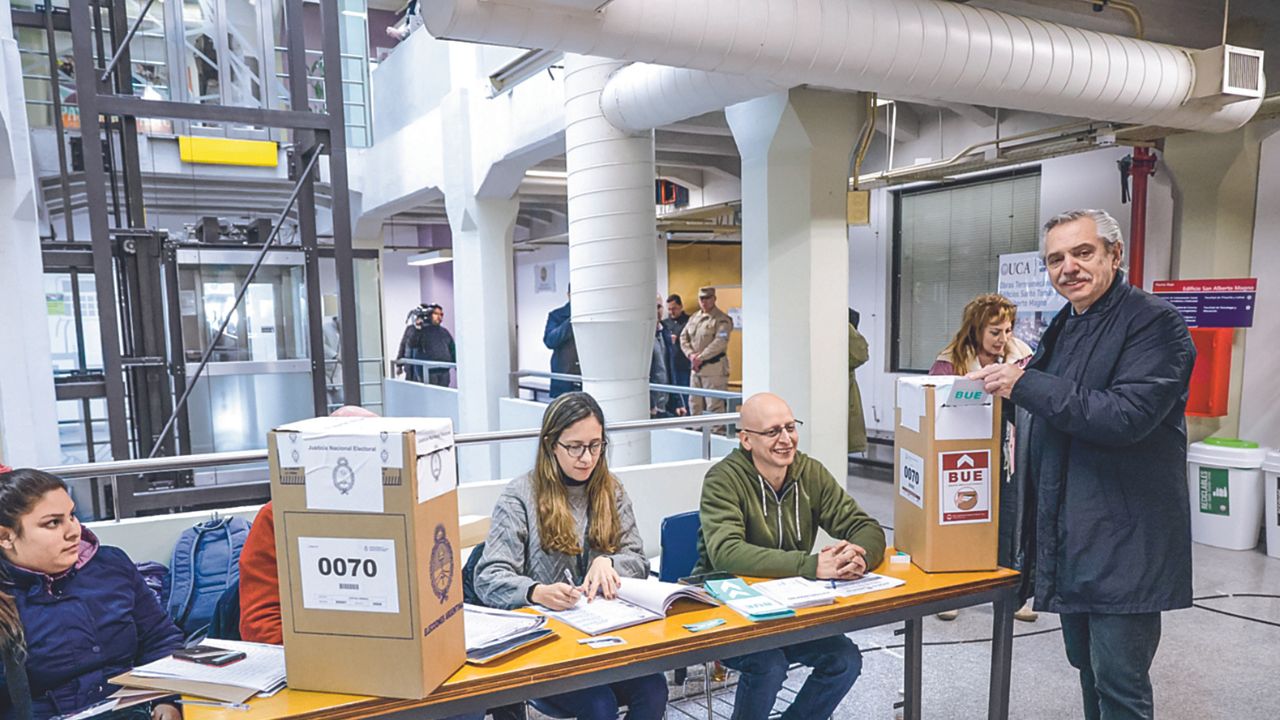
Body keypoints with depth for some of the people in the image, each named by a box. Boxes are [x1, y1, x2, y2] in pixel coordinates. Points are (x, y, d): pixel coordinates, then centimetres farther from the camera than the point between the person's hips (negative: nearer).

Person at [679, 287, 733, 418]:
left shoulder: (722, 319, -8)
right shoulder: (693, 318, 15)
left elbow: (720, 342, -19)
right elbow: (683, 337, 13)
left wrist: (701, 357, -18)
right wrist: (691, 354, -4)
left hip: (714, 367, -8)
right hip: (695, 367, 8)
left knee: (714, 405, -7)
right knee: (695, 403, 14)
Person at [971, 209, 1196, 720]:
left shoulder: (1153, 322, -12)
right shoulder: (1063, 328, 14)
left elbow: (1128, 415, -25)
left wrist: (1025, 384, -22)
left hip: (1123, 544, -8)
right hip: (1067, 538, 8)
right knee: (1088, 666, 21)